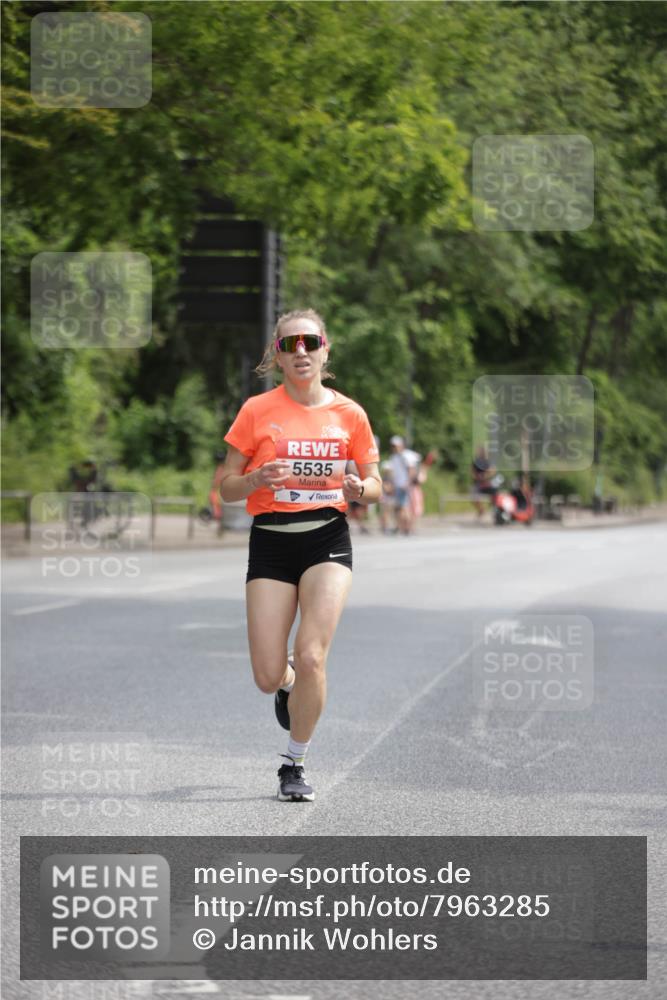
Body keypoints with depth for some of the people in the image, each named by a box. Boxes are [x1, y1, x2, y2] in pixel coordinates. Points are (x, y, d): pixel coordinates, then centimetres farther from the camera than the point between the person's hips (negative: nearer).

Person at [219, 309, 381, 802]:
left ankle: (296, 763, 5)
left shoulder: (349, 413, 3)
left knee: (311, 658, -17)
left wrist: (358, 488, -11)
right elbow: (227, 487, 3)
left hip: (328, 539, 0)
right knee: (268, 678, -5)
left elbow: (374, 485, 12)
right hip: (271, 542, 0)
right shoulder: (257, 411, 0)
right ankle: (290, 682, 36)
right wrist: (258, 479, -18)